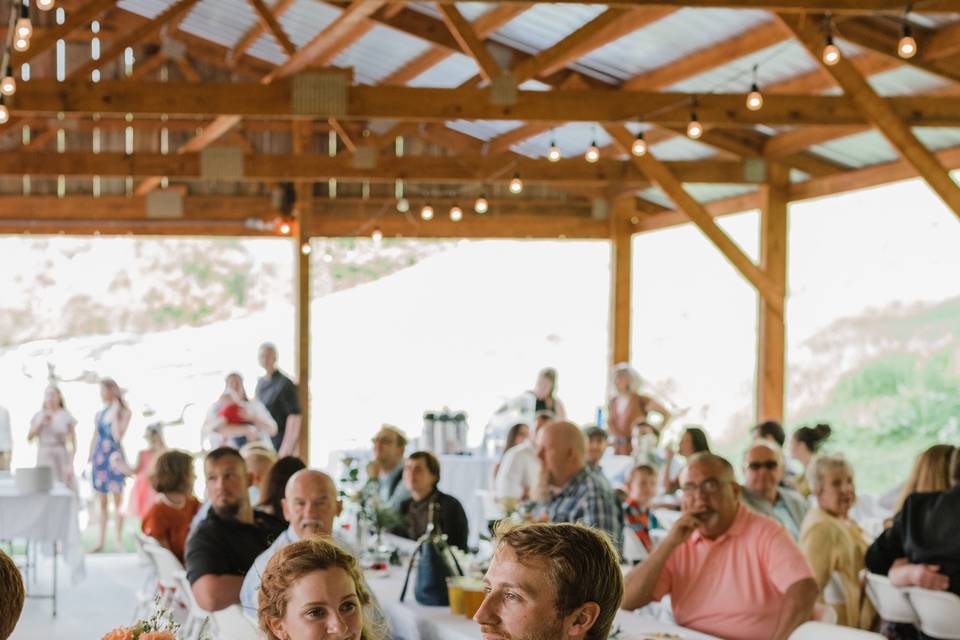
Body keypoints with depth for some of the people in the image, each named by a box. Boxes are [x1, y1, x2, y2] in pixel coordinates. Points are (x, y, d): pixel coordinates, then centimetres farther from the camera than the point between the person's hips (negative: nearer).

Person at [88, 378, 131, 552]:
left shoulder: (124, 412, -4)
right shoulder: (99, 413, 11)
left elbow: (118, 436, -17)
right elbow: (95, 438, 15)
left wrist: (115, 414, -14)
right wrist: (89, 460, 13)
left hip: (114, 457, -5)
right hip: (99, 458, 5)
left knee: (117, 500, -2)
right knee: (102, 501, 8)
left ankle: (118, 541, 3)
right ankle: (101, 540, 13)